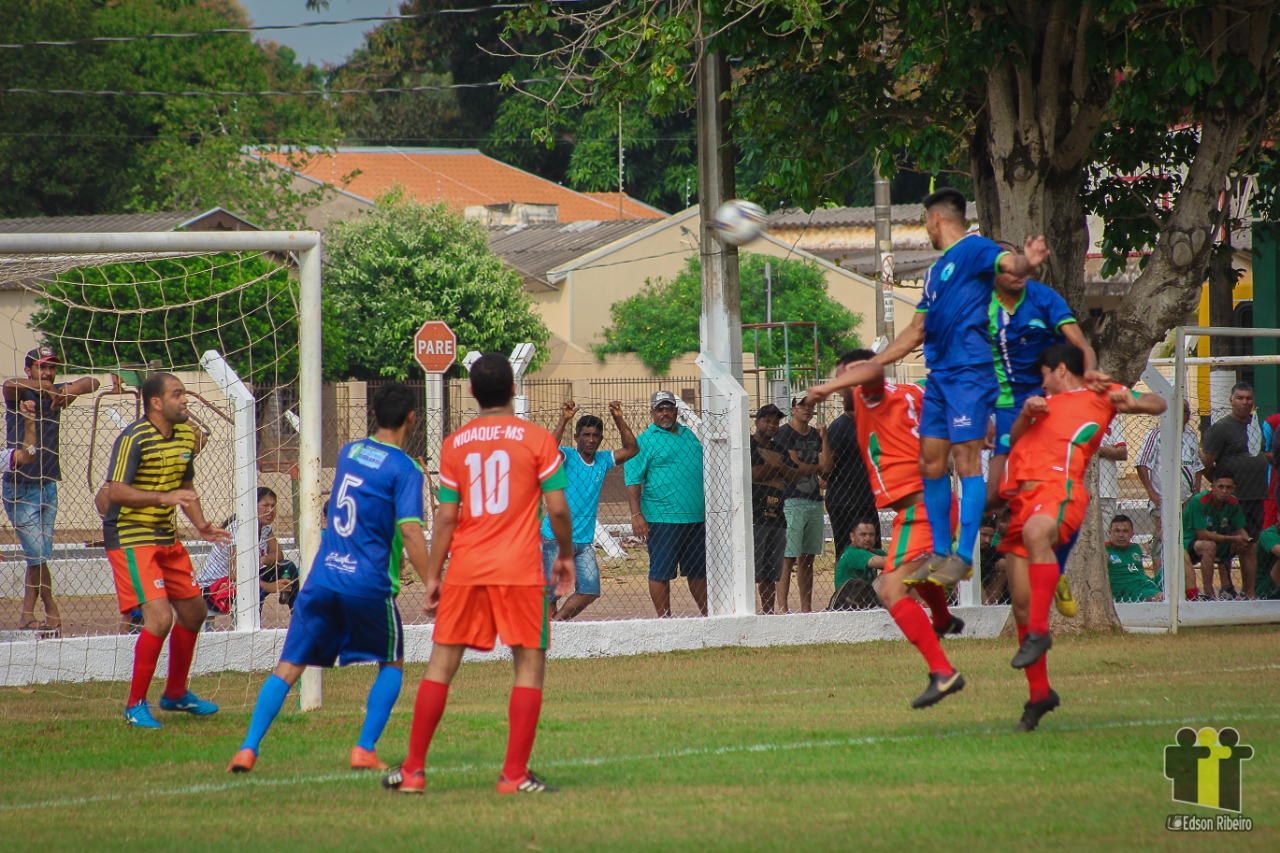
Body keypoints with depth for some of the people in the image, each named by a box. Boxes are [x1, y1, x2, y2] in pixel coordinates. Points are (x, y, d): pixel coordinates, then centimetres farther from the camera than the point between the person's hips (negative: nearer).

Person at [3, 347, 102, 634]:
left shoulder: (55, 394, 5)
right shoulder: (20, 394, -9)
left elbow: (91, 382, -1)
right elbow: (9, 384, -32)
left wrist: (72, 389, -21)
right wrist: (45, 388, -34)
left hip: (47, 486, 6)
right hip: (19, 489, -6)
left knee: (40, 556, 7)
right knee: (38, 555, -6)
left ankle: (27, 614, 16)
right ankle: (52, 610, 9)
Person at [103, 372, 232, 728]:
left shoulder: (186, 436, 8)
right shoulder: (134, 439, -18)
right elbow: (115, 491, -25)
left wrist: (201, 524, 4)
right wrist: (164, 498, -33)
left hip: (167, 539, 9)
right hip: (131, 539, -9)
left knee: (194, 611, 15)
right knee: (160, 616, -19)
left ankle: (176, 693, 36)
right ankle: (135, 705, -5)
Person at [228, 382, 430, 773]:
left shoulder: (348, 452, 12)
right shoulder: (404, 469, -6)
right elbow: (410, 532, -16)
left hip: (322, 576, 4)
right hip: (369, 584, -4)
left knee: (288, 667, 5)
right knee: (391, 664, 18)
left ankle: (248, 748, -9)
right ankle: (364, 750, 5)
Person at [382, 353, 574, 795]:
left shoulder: (455, 444, 5)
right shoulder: (538, 440, -2)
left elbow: (446, 516, 3)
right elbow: (558, 509, -5)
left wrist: (432, 577, 8)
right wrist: (566, 556, 11)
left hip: (465, 570, 3)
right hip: (520, 570, -3)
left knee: (441, 664, 9)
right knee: (529, 664, 3)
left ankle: (412, 771, 9)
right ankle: (515, 775, -5)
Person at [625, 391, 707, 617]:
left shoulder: (688, 435, 16)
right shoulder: (645, 441, -4)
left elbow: (702, 469, 26)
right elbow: (633, 480, -9)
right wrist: (636, 515, -18)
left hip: (696, 516, 6)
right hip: (663, 519, -6)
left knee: (698, 571, 14)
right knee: (661, 572, -4)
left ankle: (706, 615, 24)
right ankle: (664, 618, 2)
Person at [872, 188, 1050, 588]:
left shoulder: (974, 249, -3)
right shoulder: (936, 271, 23)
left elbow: (1011, 264, -24)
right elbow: (917, 332, 29)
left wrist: (1027, 262, -48)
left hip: (970, 371, -9)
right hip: (939, 375, 9)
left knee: (966, 460, -11)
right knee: (930, 463, 8)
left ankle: (964, 556, -12)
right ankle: (940, 552, 15)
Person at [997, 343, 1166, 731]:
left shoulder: (1098, 395, 18)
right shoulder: (1047, 403, 33)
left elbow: (1158, 404, 16)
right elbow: (1014, 441, 24)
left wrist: (1131, 402, -5)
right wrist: (1026, 414, 6)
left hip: (1060, 487, -7)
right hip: (1022, 494, 7)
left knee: (1035, 532, -41)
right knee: (1021, 603, 0)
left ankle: (1038, 631, -43)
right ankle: (1039, 693, 9)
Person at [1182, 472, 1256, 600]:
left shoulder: (1233, 502, -4)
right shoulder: (1199, 502, -24)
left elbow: (1240, 529, 4)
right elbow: (1202, 534, -28)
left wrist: (1246, 540, -21)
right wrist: (1232, 539, -29)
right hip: (1189, 542, -7)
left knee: (1248, 549, -7)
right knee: (1208, 545, -38)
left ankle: (1249, 594, 2)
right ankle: (1208, 594, -34)